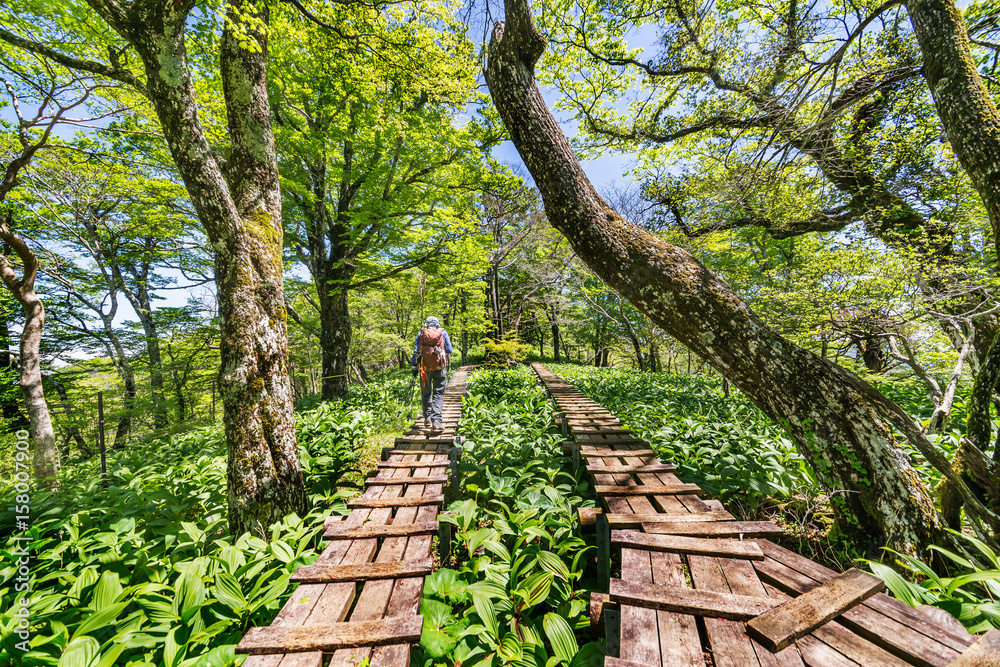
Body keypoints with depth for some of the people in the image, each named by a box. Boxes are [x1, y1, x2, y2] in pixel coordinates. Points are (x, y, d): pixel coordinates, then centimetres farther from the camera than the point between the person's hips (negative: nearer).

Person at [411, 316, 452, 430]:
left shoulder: (421, 333, 8)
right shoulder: (443, 333, 7)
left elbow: (415, 351, 6)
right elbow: (449, 350, 6)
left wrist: (414, 367, 11)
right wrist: (446, 362, 22)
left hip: (424, 367, 1)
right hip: (440, 367, -1)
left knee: (426, 393, 16)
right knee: (438, 393, 1)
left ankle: (427, 417, 15)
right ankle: (436, 420, -9)